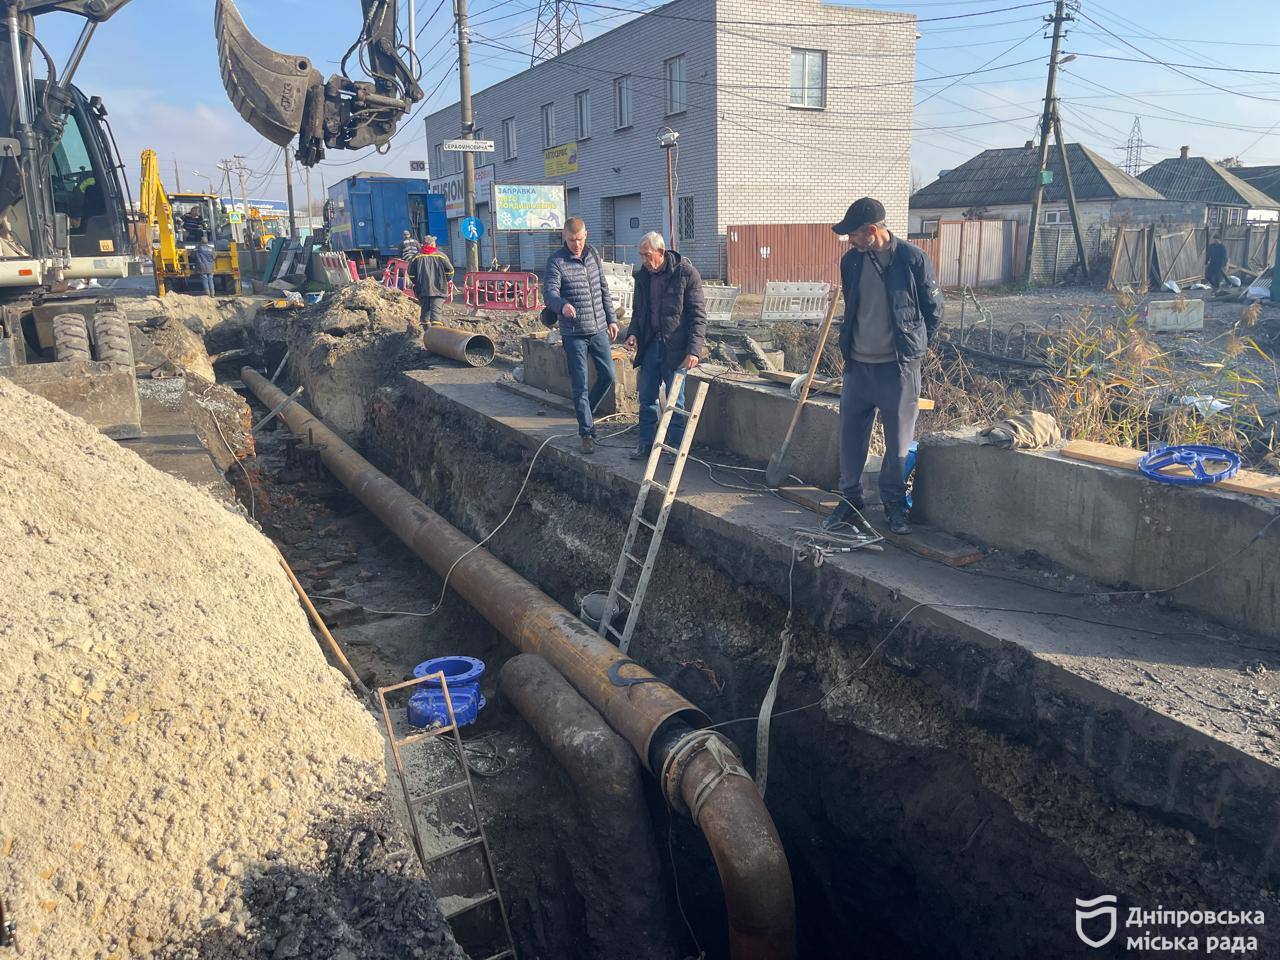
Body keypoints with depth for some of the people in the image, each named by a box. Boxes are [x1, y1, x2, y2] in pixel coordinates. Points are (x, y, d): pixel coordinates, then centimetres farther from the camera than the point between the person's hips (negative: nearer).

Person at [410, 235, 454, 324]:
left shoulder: (417, 256, 3)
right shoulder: (440, 255, -3)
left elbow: (411, 272, 7)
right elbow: (450, 269, -2)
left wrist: (416, 282, 21)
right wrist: (448, 279, 16)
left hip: (422, 288, 3)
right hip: (438, 288, -3)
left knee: (424, 308, 14)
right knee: (437, 308, -7)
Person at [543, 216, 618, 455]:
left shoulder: (593, 254, 7)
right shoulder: (556, 261, -10)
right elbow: (549, 292, -22)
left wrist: (611, 319, 13)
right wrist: (562, 305, -43)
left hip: (599, 329, 5)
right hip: (574, 334, -5)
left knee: (608, 376, 11)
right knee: (580, 385, -2)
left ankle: (585, 411, 33)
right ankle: (586, 432, 7)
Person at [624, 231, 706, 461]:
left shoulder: (686, 273, -11)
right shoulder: (643, 275, 7)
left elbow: (698, 315, -11)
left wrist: (694, 349, -19)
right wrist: (633, 332, 0)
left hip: (675, 347, -5)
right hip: (651, 344, 5)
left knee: (675, 399, 3)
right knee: (646, 396, 9)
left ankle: (675, 447, 14)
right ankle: (646, 443, 21)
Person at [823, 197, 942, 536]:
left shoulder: (912, 259, -10)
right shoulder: (851, 261, 5)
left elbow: (934, 310, 0)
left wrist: (914, 347, 5)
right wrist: (852, 345, 15)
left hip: (898, 367, -4)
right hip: (858, 365, 4)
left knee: (898, 440, 5)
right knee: (850, 436, 9)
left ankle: (894, 504, 20)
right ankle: (850, 499, 24)